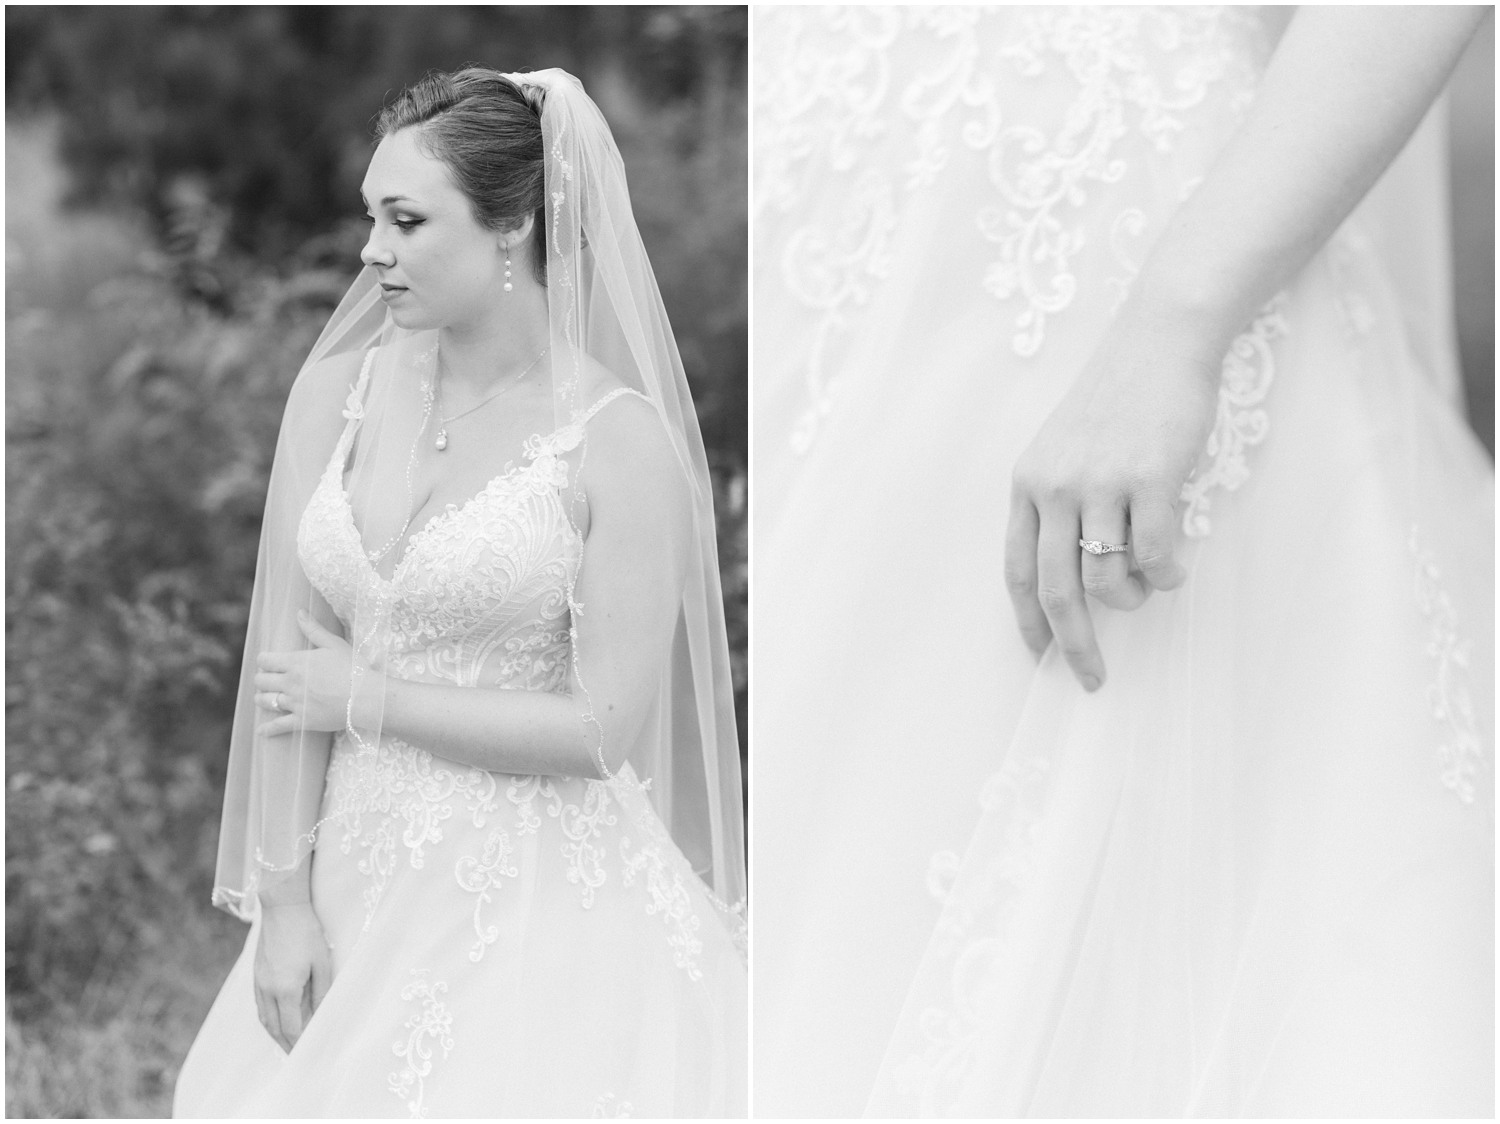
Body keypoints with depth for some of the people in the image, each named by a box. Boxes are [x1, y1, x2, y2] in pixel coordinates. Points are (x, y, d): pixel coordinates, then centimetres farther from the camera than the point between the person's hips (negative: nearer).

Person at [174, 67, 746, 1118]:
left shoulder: (623, 439, -13)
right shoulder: (337, 392, 1)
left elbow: (602, 726, -14)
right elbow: (289, 652, 0)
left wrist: (367, 698, -8)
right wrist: (284, 896, -3)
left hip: (545, 902, -4)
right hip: (359, 881, 4)